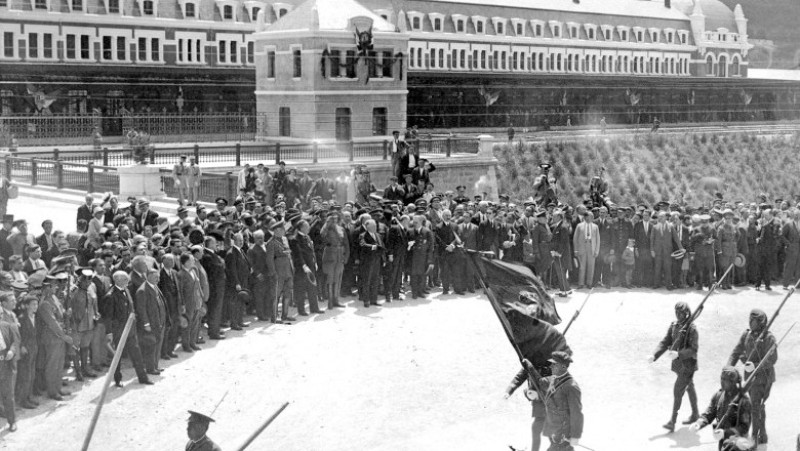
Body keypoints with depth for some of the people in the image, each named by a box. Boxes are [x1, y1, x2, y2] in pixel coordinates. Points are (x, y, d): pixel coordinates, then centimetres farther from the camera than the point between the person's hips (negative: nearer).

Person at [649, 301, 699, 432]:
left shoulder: (691, 329, -18)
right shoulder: (673, 325, 3)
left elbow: (693, 349, -21)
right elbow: (665, 342, 4)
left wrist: (678, 354, -35)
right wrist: (654, 355, -9)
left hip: (688, 365, -7)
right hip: (678, 364, 7)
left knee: (677, 391, -11)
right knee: (689, 388, 21)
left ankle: (672, 422, -8)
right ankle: (695, 415, 37)